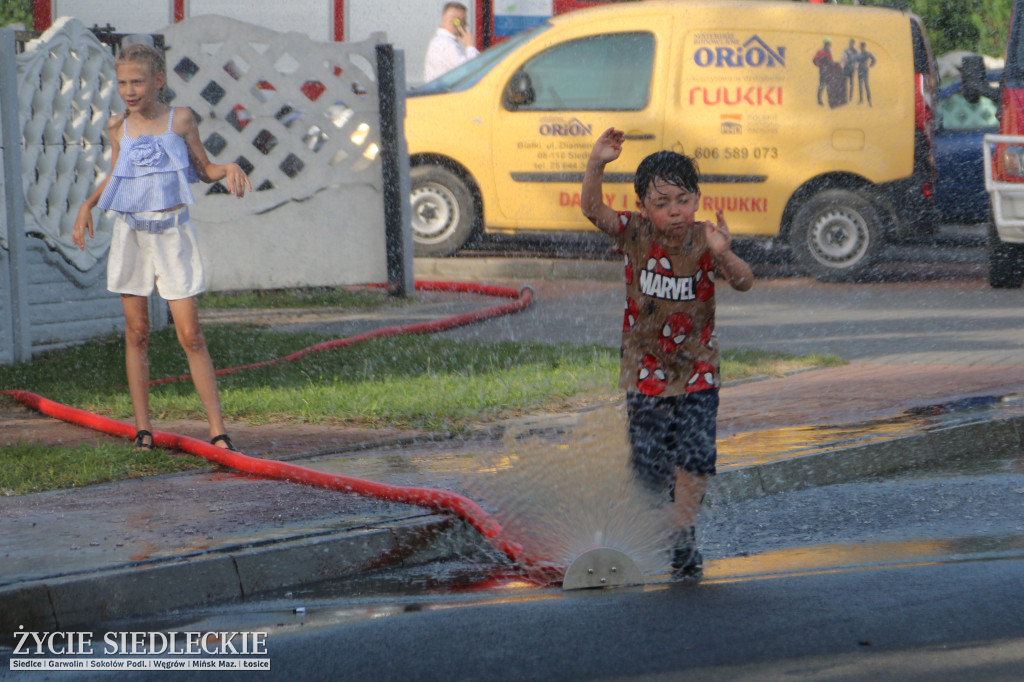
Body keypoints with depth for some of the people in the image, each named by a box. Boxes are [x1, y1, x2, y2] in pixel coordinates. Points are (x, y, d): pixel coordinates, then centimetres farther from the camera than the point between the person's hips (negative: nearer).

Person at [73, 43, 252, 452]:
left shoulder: (180, 119, -1)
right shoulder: (118, 127, 5)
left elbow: (203, 169, 9)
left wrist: (230, 168, -12)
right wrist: (87, 205, 5)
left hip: (173, 233, -2)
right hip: (130, 234, 2)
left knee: (190, 334, -7)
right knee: (136, 333, 4)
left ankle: (217, 429, -5)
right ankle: (142, 428, 12)